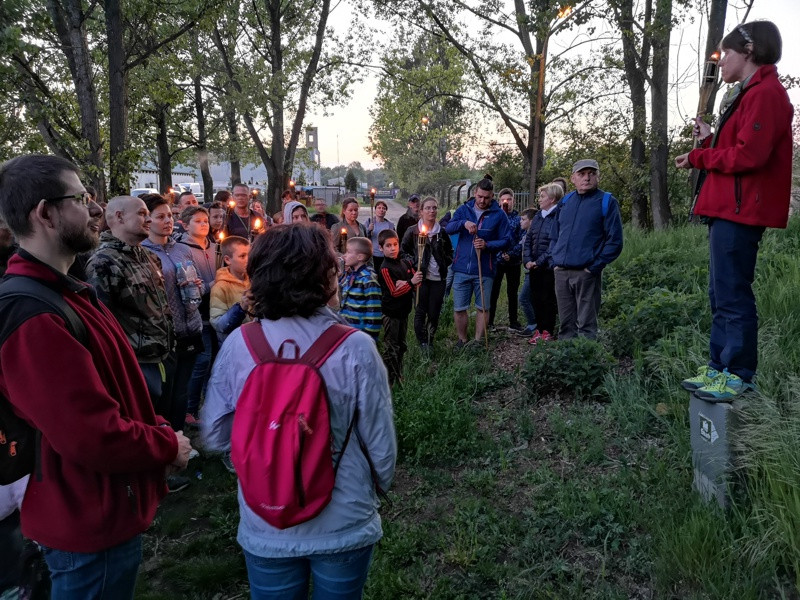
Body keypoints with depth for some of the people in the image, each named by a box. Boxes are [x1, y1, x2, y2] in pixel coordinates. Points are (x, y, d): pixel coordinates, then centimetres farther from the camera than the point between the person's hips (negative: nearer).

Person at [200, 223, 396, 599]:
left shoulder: (237, 344, -13)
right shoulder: (355, 347, -20)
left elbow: (215, 436, -4)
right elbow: (380, 441, -13)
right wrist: (381, 483, 8)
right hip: (344, 524, -1)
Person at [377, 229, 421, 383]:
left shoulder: (405, 263, 4)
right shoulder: (385, 268, -16)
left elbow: (417, 281, 3)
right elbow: (394, 292, -20)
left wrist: (404, 283, -16)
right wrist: (410, 283, -30)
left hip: (404, 310, 7)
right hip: (391, 313, -7)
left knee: (401, 345, 19)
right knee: (391, 348, 1)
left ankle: (399, 375, 34)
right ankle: (389, 380, 12)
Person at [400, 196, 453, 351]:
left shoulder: (442, 232, 6)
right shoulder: (413, 231, -1)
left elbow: (449, 252, 20)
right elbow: (403, 250, 7)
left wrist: (445, 263, 6)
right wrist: (412, 262, -6)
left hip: (438, 278, 2)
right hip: (421, 276, -2)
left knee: (435, 312, 5)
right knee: (420, 311, 0)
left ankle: (430, 340, 22)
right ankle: (422, 342, 12)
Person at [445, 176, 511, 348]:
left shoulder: (499, 214, -1)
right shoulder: (464, 209, 5)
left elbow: (506, 241, -2)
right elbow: (448, 229, -6)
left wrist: (487, 245, -18)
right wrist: (464, 222, -25)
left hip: (484, 271, -1)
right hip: (461, 269, 1)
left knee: (483, 308, 8)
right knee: (459, 308, 7)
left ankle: (478, 341, 23)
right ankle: (462, 340, 25)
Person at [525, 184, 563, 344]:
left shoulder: (558, 216, -12)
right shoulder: (538, 216, 12)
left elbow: (555, 242, -17)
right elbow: (528, 239, 14)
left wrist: (539, 261, -16)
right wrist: (528, 260, 1)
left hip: (549, 266, -7)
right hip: (534, 266, 7)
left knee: (548, 300, 2)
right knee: (536, 299, 12)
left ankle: (548, 332, 13)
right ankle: (539, 329, 24)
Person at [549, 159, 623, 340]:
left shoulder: (607, 202, -2)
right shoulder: (565, 202, 14)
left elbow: (615, 241, -7)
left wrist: (595, 266, -13)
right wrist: (554, 261, 8)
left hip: (587, 274, -5)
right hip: (561, 274, 5)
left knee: (586, 325, 0)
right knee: (566, 324, 12)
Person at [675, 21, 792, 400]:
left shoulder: (765, 94, -11)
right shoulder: (748, 95, 21)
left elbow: (748, 156, -20)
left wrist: (698, 158, -9)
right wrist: (710, 141, 6)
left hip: (739, 211, -11)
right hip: (728, 208, 11)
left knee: (733, 294, -8)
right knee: (721, 294, 13)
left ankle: (739, 375, 0)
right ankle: (720, 366, 20)